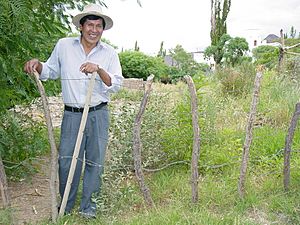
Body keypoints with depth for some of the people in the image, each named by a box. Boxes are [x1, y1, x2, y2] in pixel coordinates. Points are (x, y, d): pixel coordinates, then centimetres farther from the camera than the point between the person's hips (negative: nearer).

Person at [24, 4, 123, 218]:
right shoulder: (63, 46, 3)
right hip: (72, 114, 0)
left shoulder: (110, 53, 2)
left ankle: (88, 205, 24)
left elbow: (116, 84, -7)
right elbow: (51, 71, 15)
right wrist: (37, 64, -5)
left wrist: (99, 70, -22)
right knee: (67, 159, 4)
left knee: (95, 160, 8)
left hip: (98, 114, 0)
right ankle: (65, 204, 24)